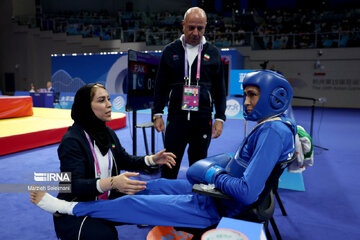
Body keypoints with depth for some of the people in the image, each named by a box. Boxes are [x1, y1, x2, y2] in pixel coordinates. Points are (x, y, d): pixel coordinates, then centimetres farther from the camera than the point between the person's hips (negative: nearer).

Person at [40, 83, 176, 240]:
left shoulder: (107, 133, 4)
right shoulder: (72, 141, -21)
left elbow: (124, 160, 13)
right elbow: (73, 185, -29)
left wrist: (152, 159, -3)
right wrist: (111, 183, -46)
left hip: (105, 200, 8)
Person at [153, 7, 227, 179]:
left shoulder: (213, 53, 5)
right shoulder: (170, 51, 5)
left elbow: (219, 89, 8)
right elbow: (160, 85, 8)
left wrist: (220, 118, 2)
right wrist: (157, 114, 2)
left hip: (203, 119, 1)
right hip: (176, 116, 0)